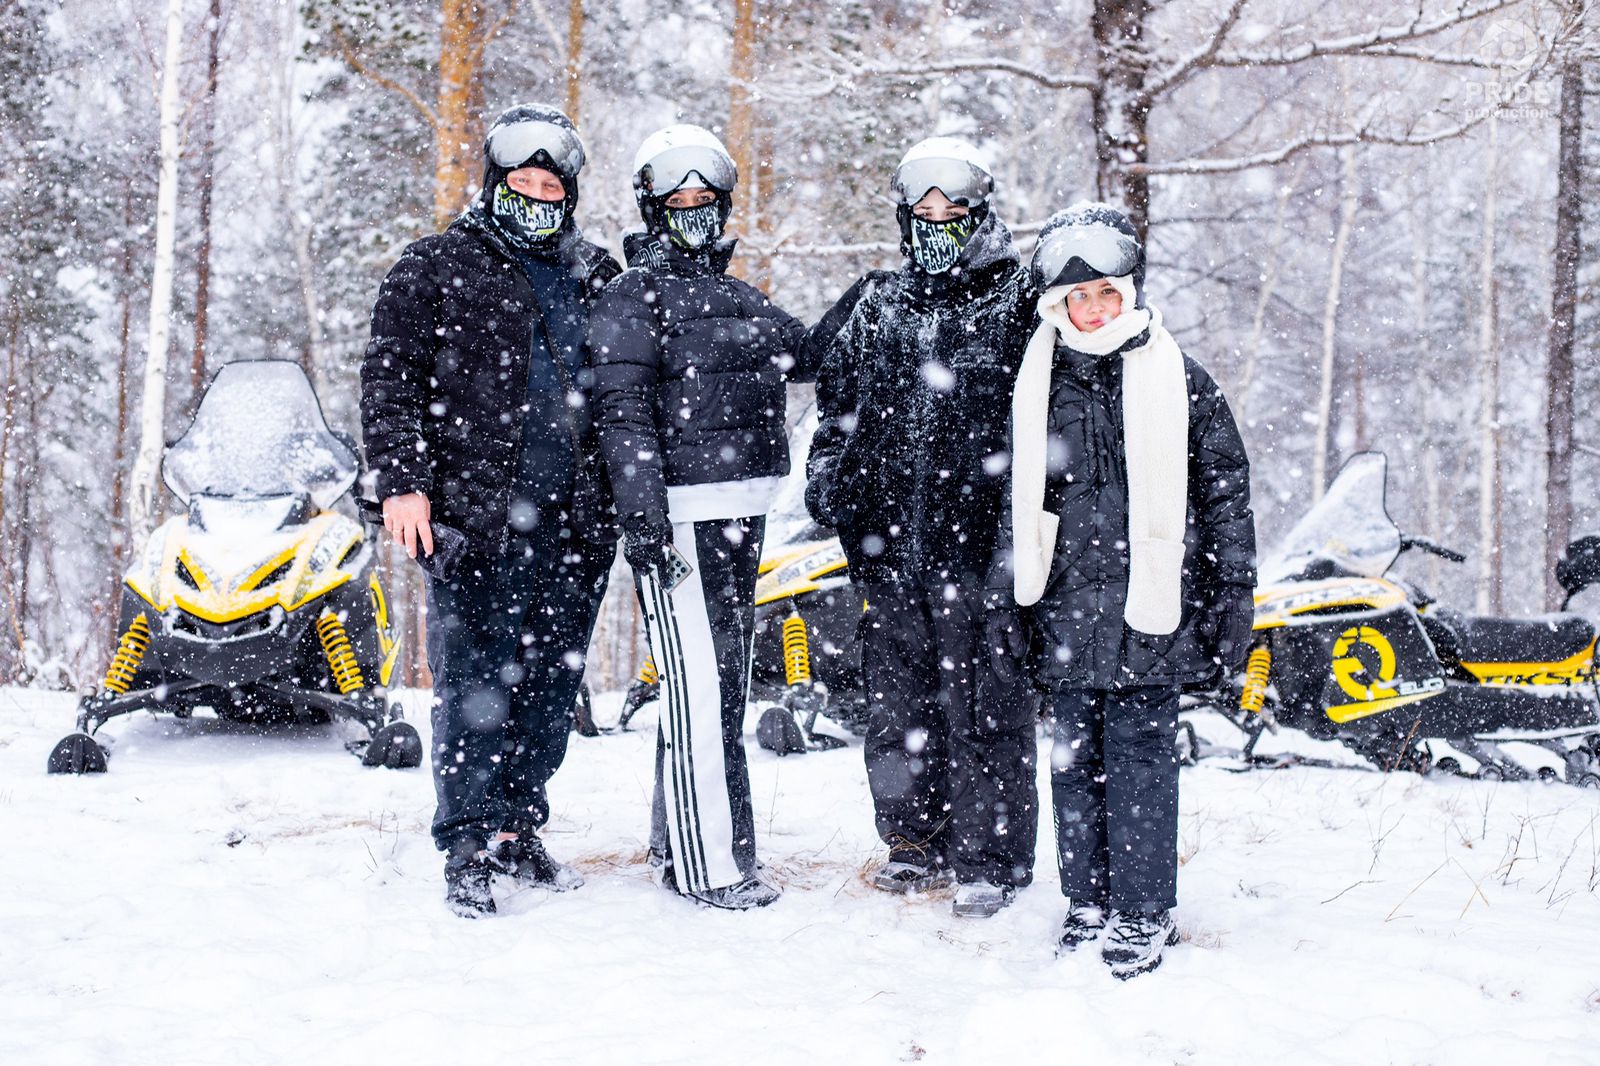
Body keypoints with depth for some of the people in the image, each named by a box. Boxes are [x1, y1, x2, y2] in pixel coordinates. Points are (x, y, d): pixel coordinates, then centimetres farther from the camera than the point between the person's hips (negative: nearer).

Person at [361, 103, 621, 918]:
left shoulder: (598, 278, 16)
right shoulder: (436, 268, 4)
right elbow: (390, 378, -1)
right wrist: (403, 481, -11)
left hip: (577, 522, 4)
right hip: (475, 518, -4)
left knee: (551, 683, 9)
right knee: (474, 682, -4)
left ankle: (518, 827, 21)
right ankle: (469, 845, 4)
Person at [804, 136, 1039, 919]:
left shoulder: (1021, 304, 0)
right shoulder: (875, 306, 15)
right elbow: (837, 399, 23)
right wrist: (829, 482, 10)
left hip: (981, 540, -5)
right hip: (889, 541, 5)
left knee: (984, 706, -1)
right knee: (897, 698, 11)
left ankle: (991, 862, 10)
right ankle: (916, 841, 25)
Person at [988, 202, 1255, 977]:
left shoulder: (1179, 383, 0)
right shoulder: (1038, 389, 9)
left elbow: (1226, 491, 3)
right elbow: (1018, 501, 15)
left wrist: (1232, 593, 0)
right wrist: (1006, 598, 12)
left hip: (1149, 610, -3)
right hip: (1068, 610, 3)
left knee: (1140, 754, -1)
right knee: (1077, 757, 9)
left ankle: (1144, 916, 10)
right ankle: (1087, 903, 21)